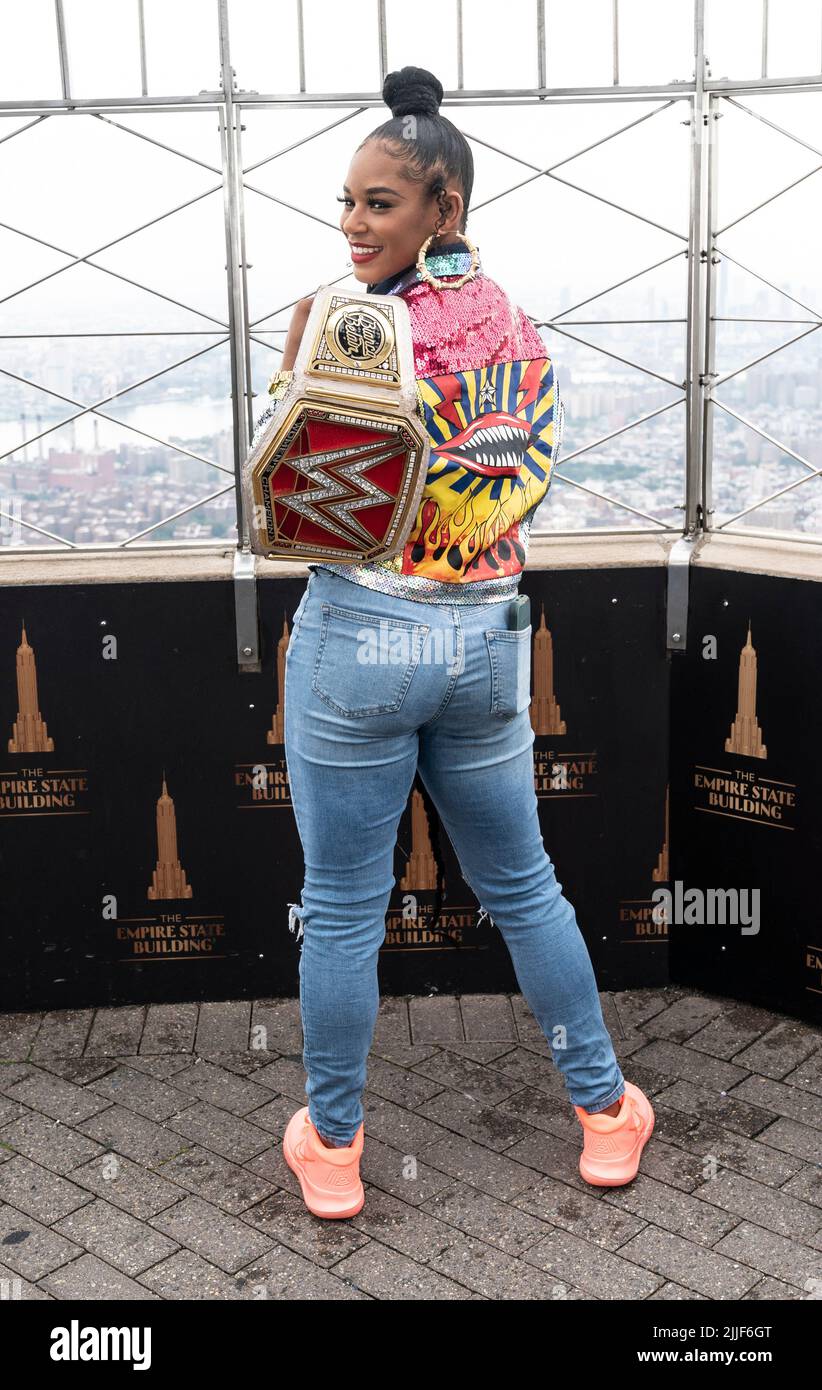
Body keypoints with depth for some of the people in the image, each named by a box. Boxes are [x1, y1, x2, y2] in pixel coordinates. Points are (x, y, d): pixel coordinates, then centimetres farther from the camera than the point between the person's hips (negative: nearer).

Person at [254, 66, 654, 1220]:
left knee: (343, 908, 9)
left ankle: (332, 1147, 25)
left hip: (359, 638, -6)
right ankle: (606, 1112, 32)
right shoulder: (518, 329, 6)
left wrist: (294, 361, -7)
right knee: (522, 883, 20)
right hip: (489, 637, 6)